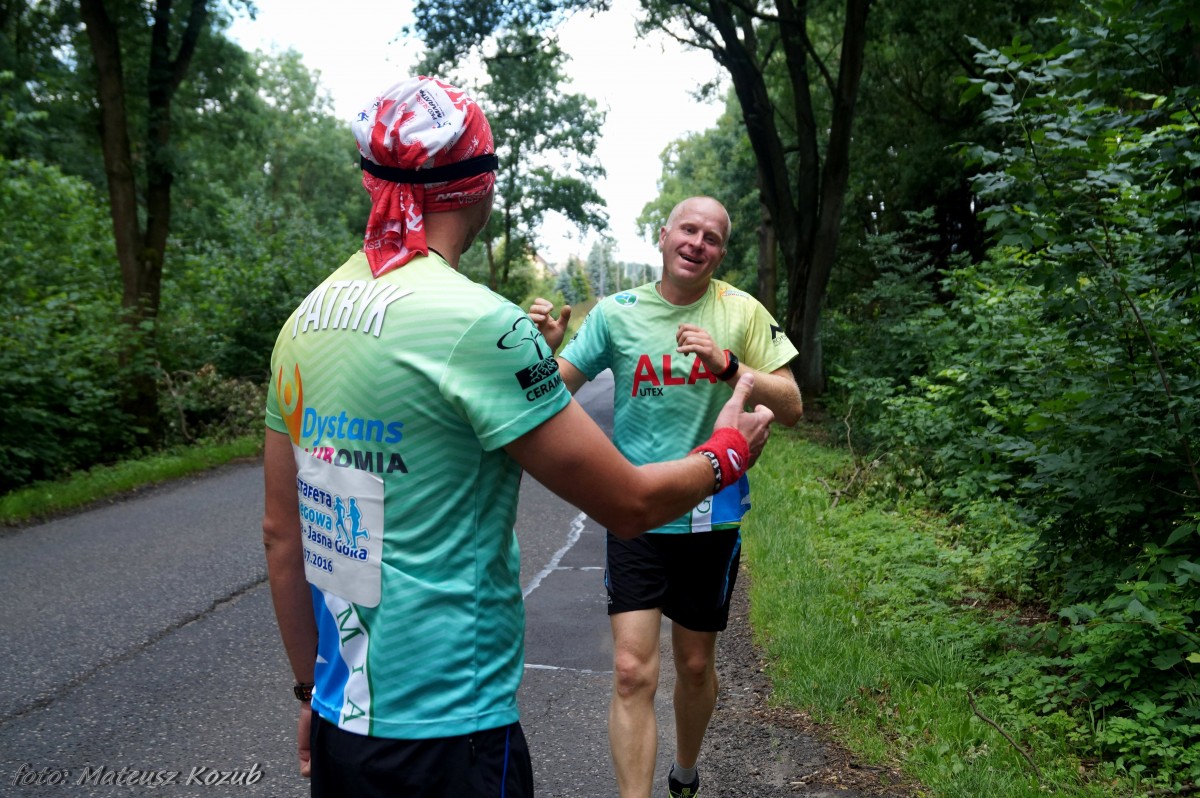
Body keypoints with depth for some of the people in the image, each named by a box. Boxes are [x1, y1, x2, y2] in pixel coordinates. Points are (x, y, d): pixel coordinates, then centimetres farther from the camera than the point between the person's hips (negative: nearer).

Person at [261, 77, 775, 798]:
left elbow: (281, 532, 8)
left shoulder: (304, 320, 2)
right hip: (445, 737, -7)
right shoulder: (479, 321, -20)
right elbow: (630, 503, -14)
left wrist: (312, 687, 19)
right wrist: (727, 450, 6)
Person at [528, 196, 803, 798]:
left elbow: (791, 408, -7)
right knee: (632, 672, -7)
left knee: (696, 664, 17)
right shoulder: (616, 312, -3)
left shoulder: (742, 313, -4)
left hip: (710, 517, 1)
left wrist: (726, 364, -23)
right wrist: (545, 347, -22)